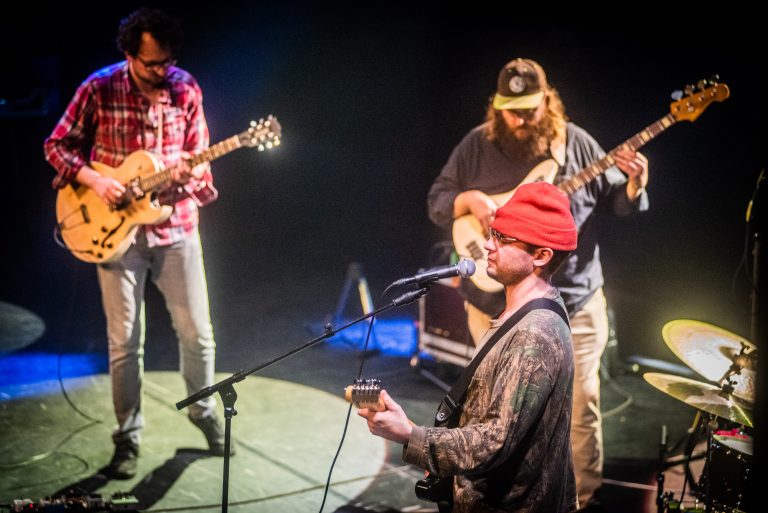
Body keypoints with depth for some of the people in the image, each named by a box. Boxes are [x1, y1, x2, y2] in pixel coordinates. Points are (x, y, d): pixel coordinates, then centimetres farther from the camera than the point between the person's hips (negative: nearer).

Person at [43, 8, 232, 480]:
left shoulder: (186, 89, -2)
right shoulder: (99, 89, -8)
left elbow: (201, 158, 5)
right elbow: (57, 146, 0)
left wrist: (189, 172, -17)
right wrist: (94, 180, -16)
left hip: (176, 227, 2)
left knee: (197, 332, 7)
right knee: (125, 341, 3)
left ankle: (204, 410, 31)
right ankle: (128, 436, 18)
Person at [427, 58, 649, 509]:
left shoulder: (578, 143, -3)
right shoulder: (477, 146, -2)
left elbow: (616, 202, 3)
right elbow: (436, 201, 1)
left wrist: (635, 185, -18)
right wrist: (470, 199, -19)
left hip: (573, 301, -1)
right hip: (496, 304, 1)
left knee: (581, 403, 5)